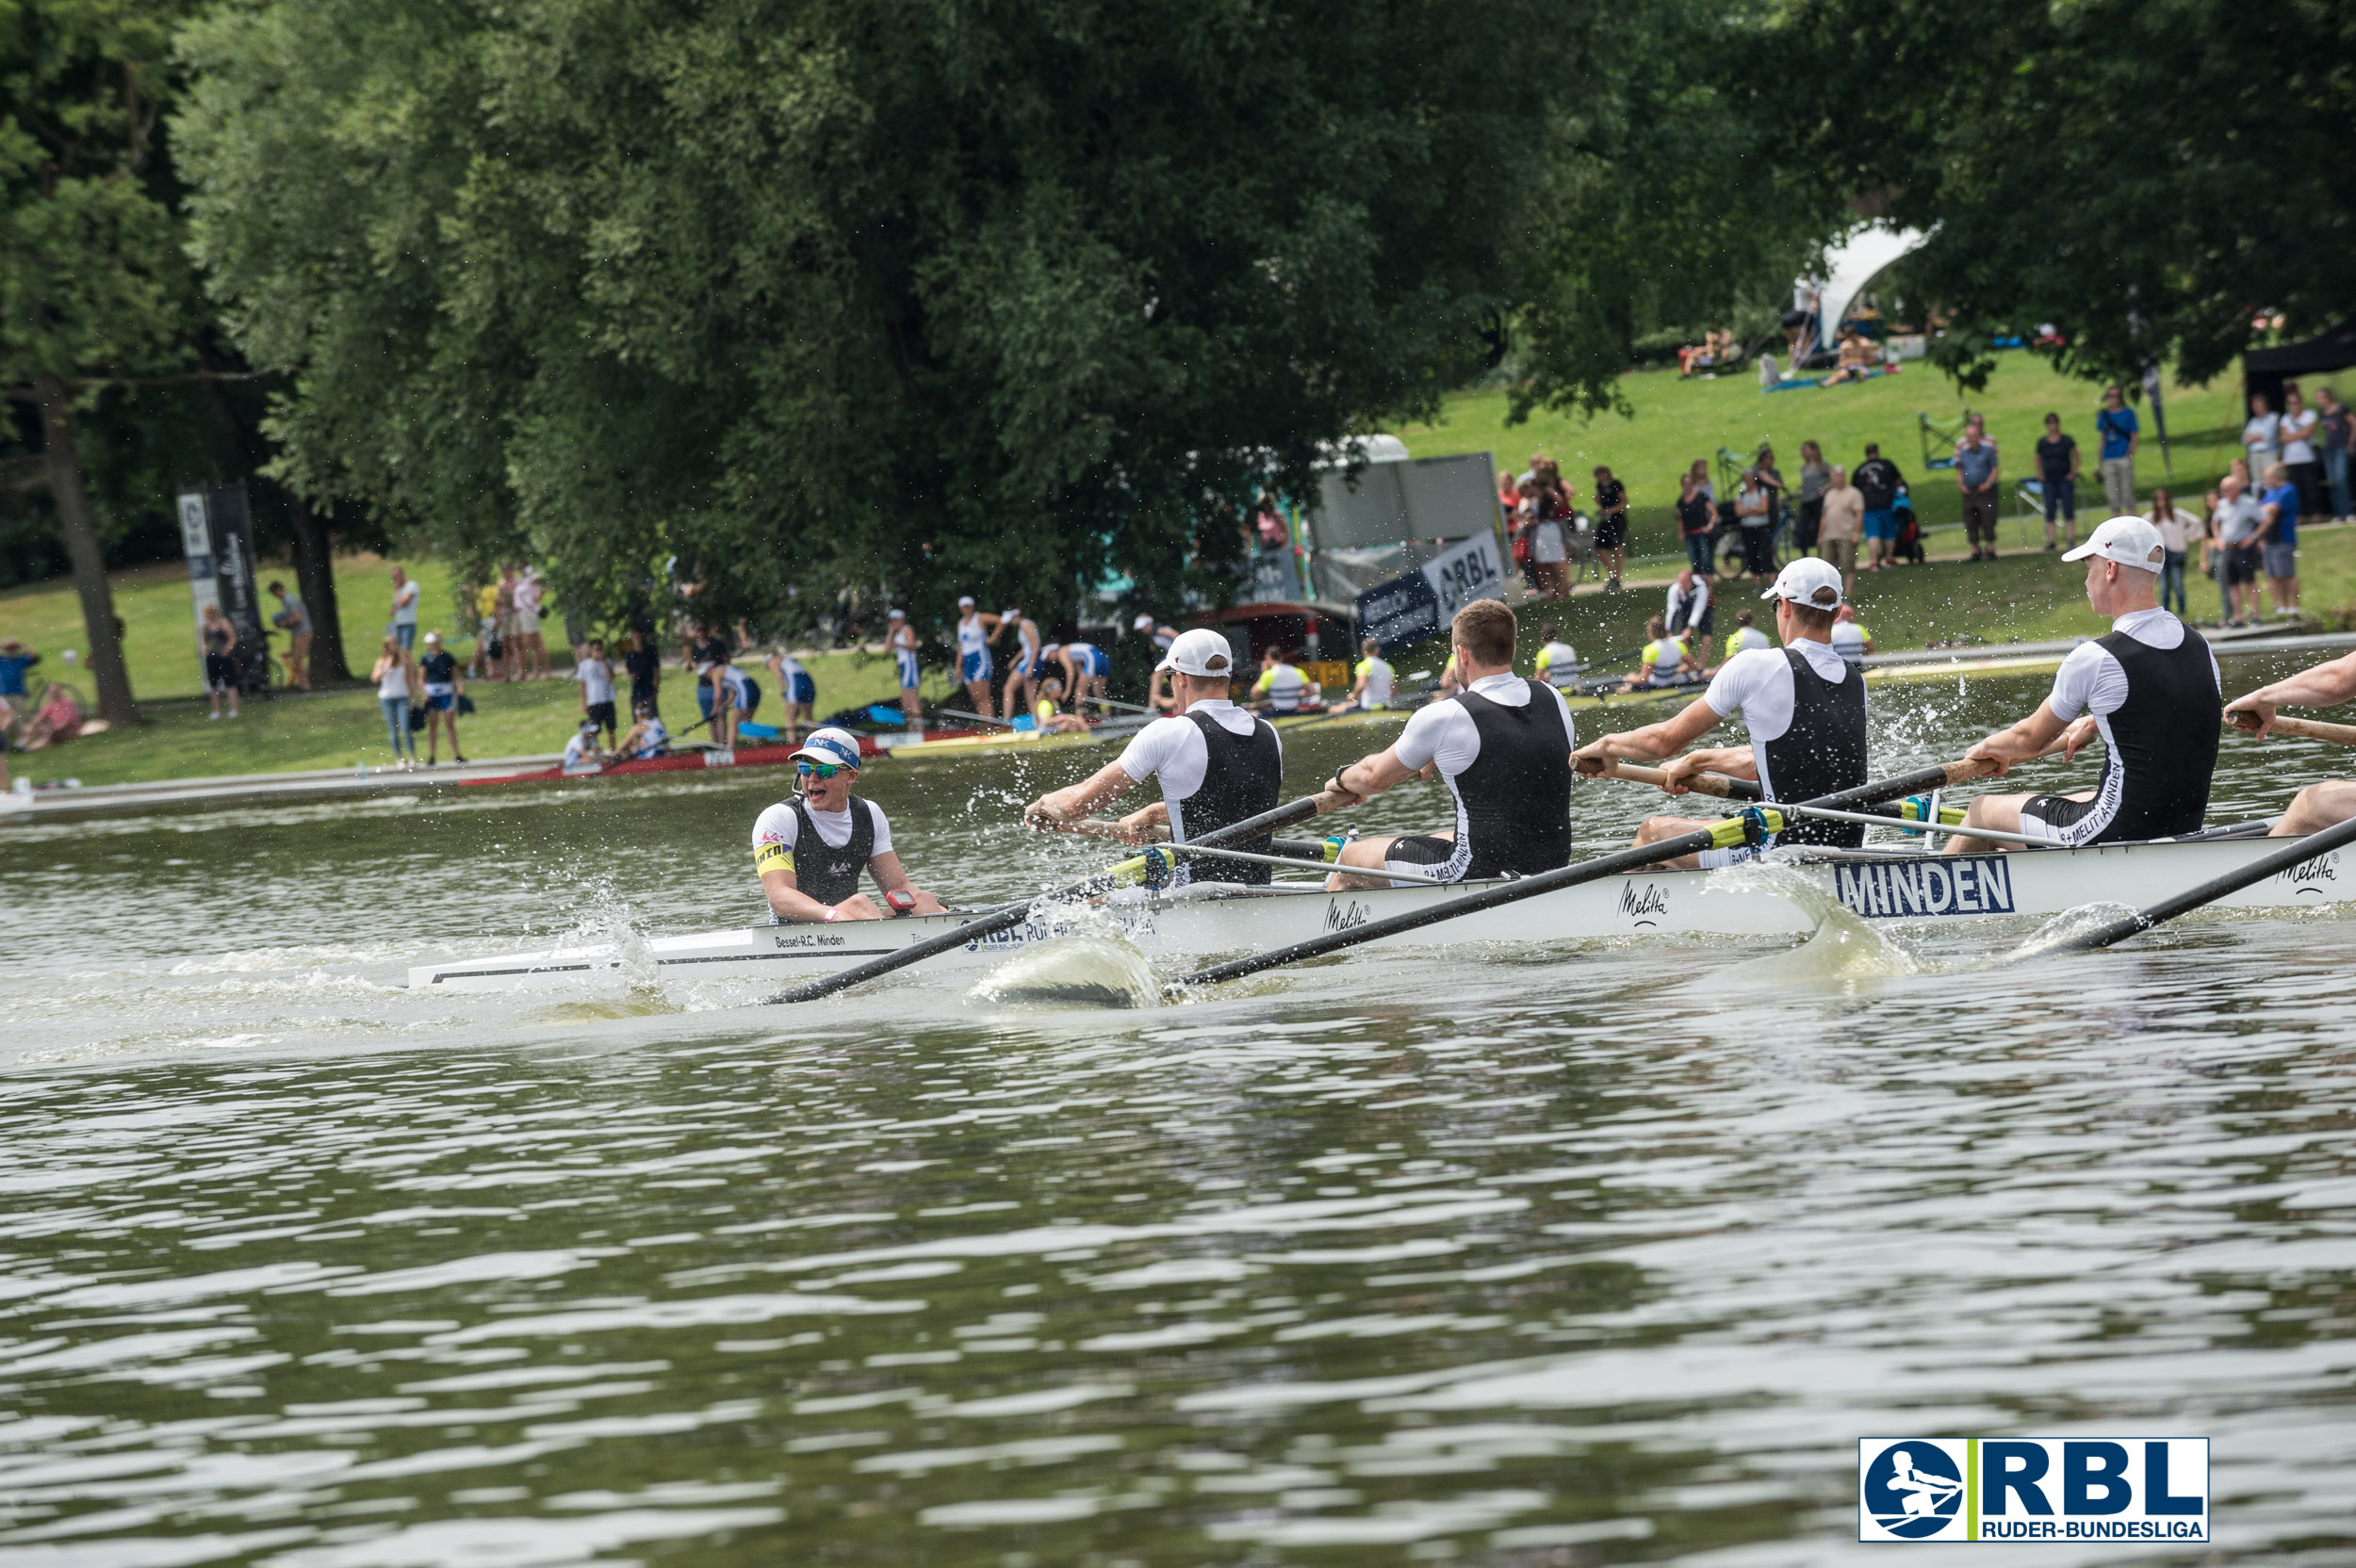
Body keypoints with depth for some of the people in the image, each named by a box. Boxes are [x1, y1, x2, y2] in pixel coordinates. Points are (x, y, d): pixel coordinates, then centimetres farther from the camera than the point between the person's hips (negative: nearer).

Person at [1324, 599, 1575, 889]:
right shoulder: (1554, 701, 1)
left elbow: (1373, 778, 1)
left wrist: (1342, 778, 24)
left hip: (1477, 871, -7)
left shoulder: (1442, 718, -15)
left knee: (1352, 855, 15)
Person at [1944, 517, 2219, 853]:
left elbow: (2031, 740, -1)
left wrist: (1987, 748, 20)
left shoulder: (2093, 659, -16)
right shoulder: (2200, 648, 2)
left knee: (1982, 811, 15)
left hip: (2119, 830, -7)